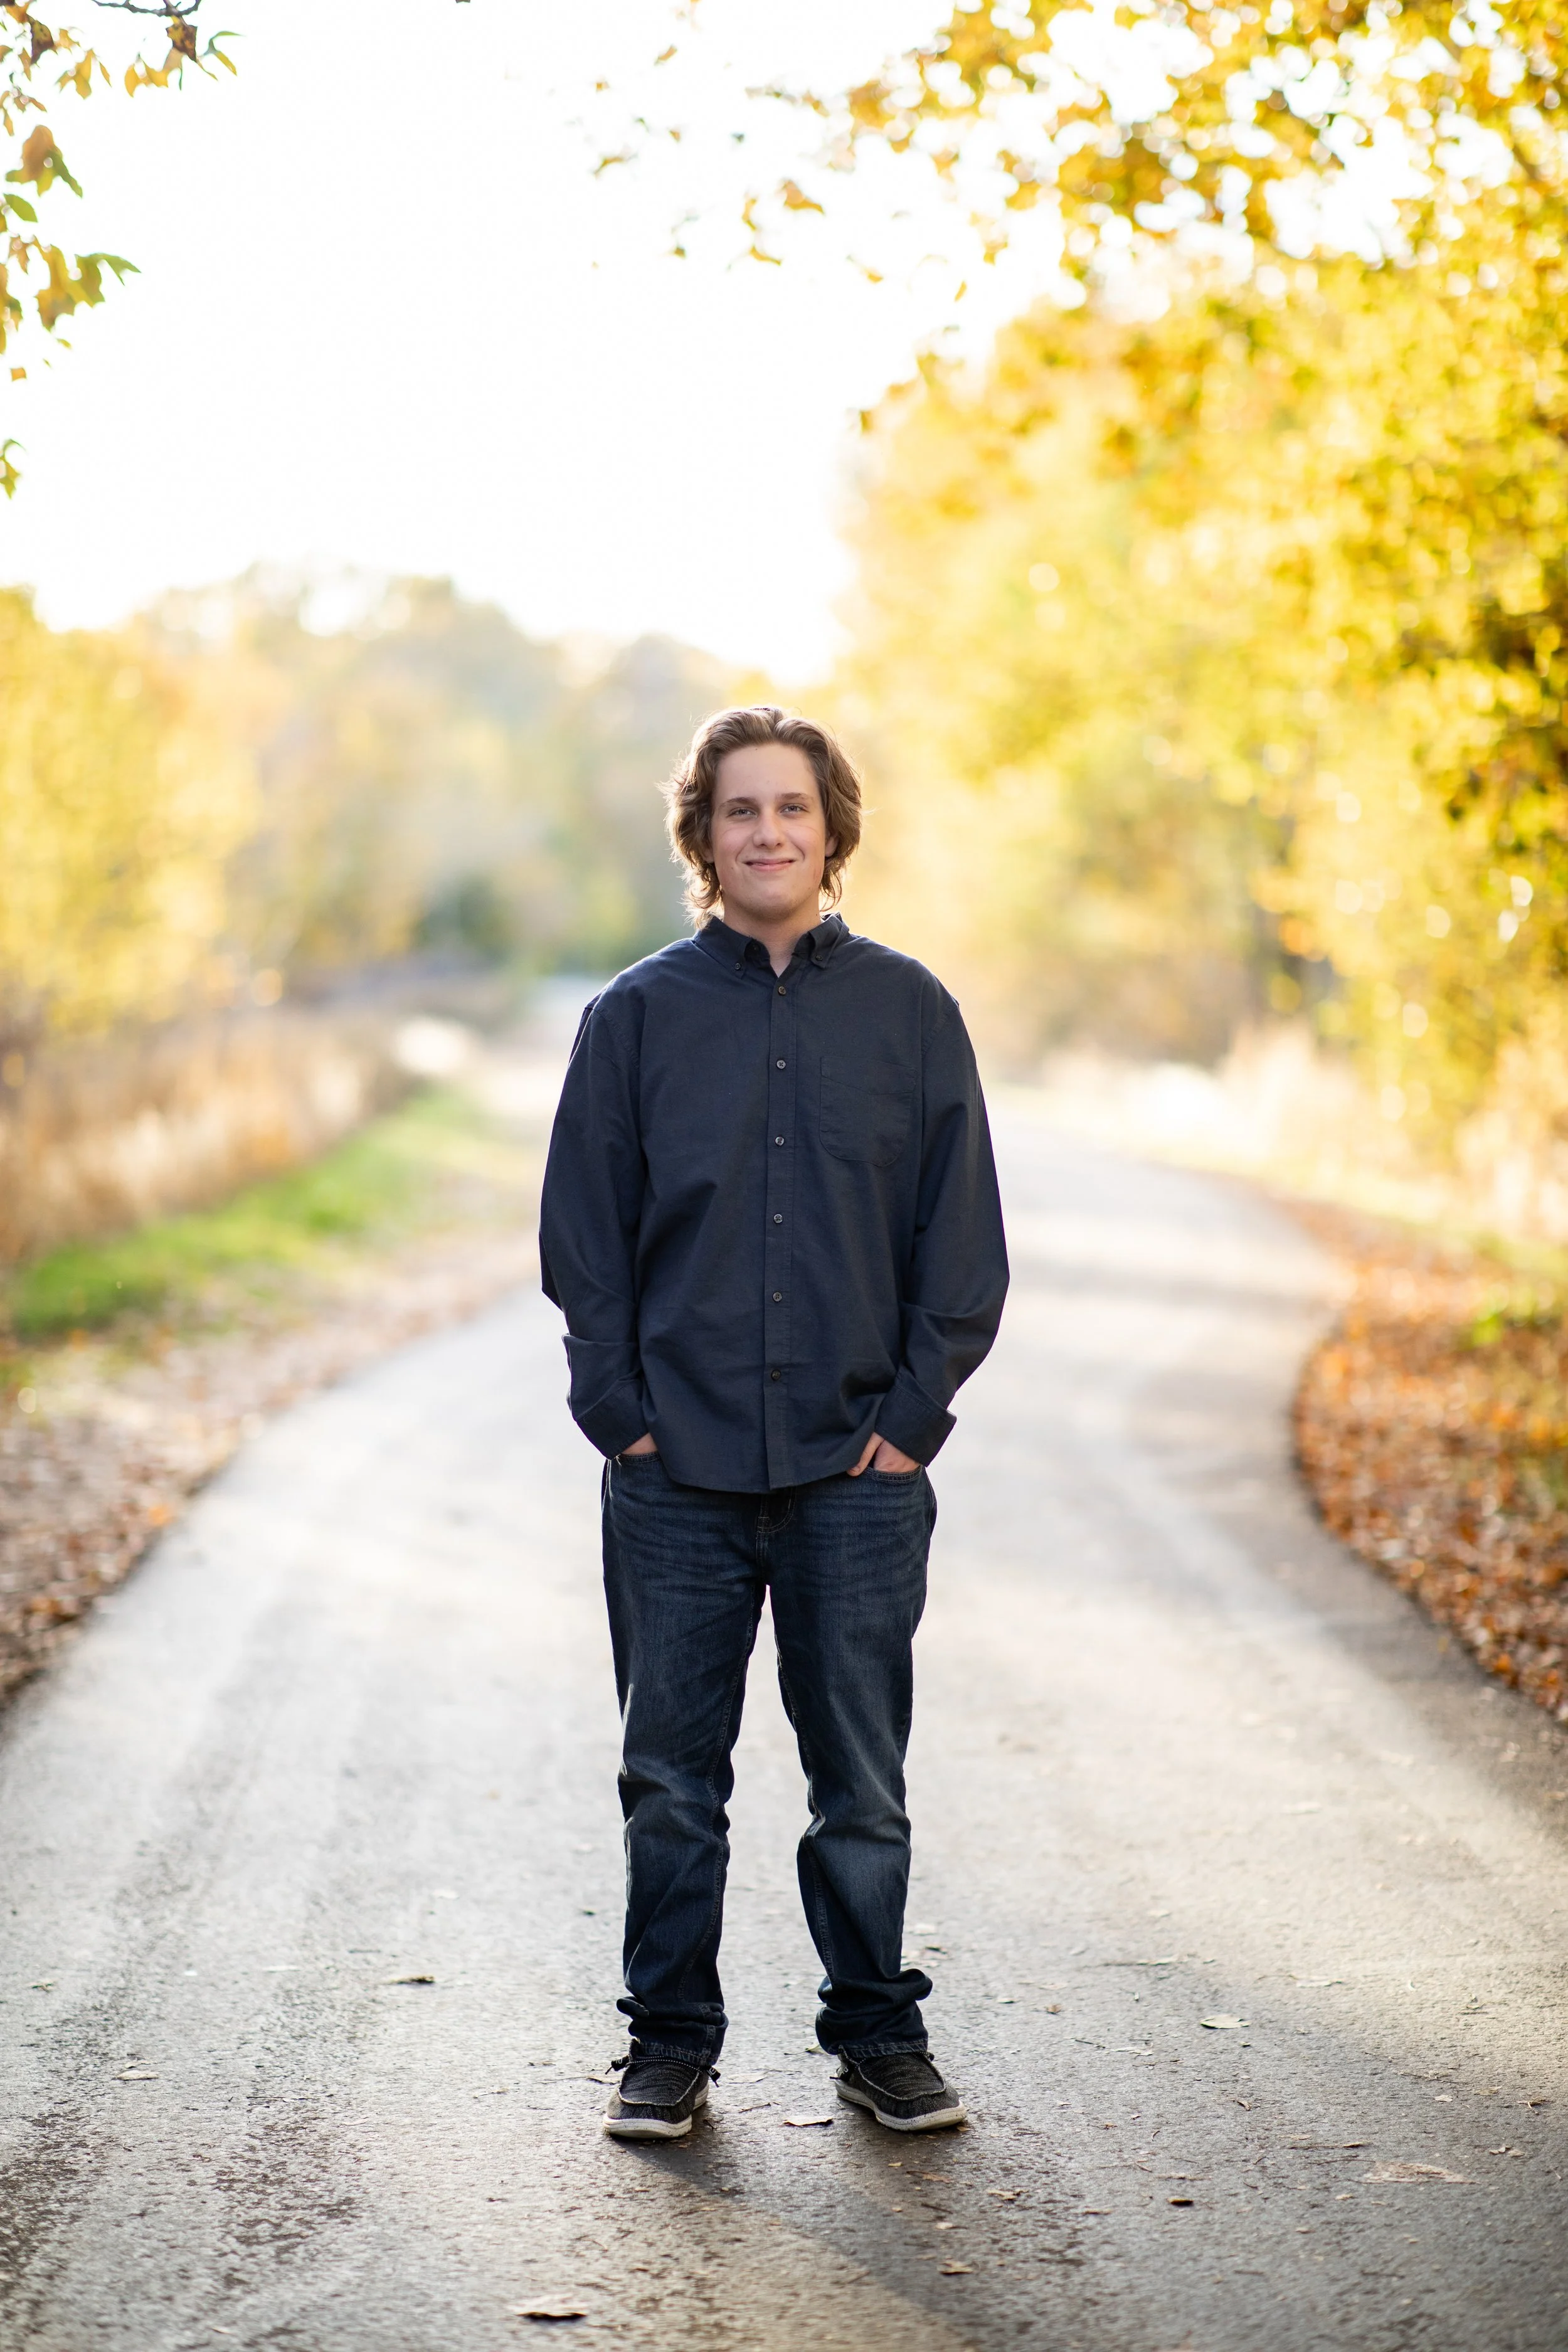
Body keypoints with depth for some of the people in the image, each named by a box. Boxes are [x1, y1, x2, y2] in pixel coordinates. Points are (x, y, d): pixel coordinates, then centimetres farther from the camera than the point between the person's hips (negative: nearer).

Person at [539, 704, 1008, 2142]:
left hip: (858, 1472, 0)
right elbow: (582, 1237, 5)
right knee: (671, 1778, 6)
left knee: (863, 1778, 7)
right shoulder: (637, 1016, 4)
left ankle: (880, 2033, 20)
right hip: (675, 1474, 0)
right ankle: (672, 2039, 19)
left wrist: (913, 1415, -3)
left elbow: (963, 1240, 5)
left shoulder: (910, 1012, 5)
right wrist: (621, 1414, -3)